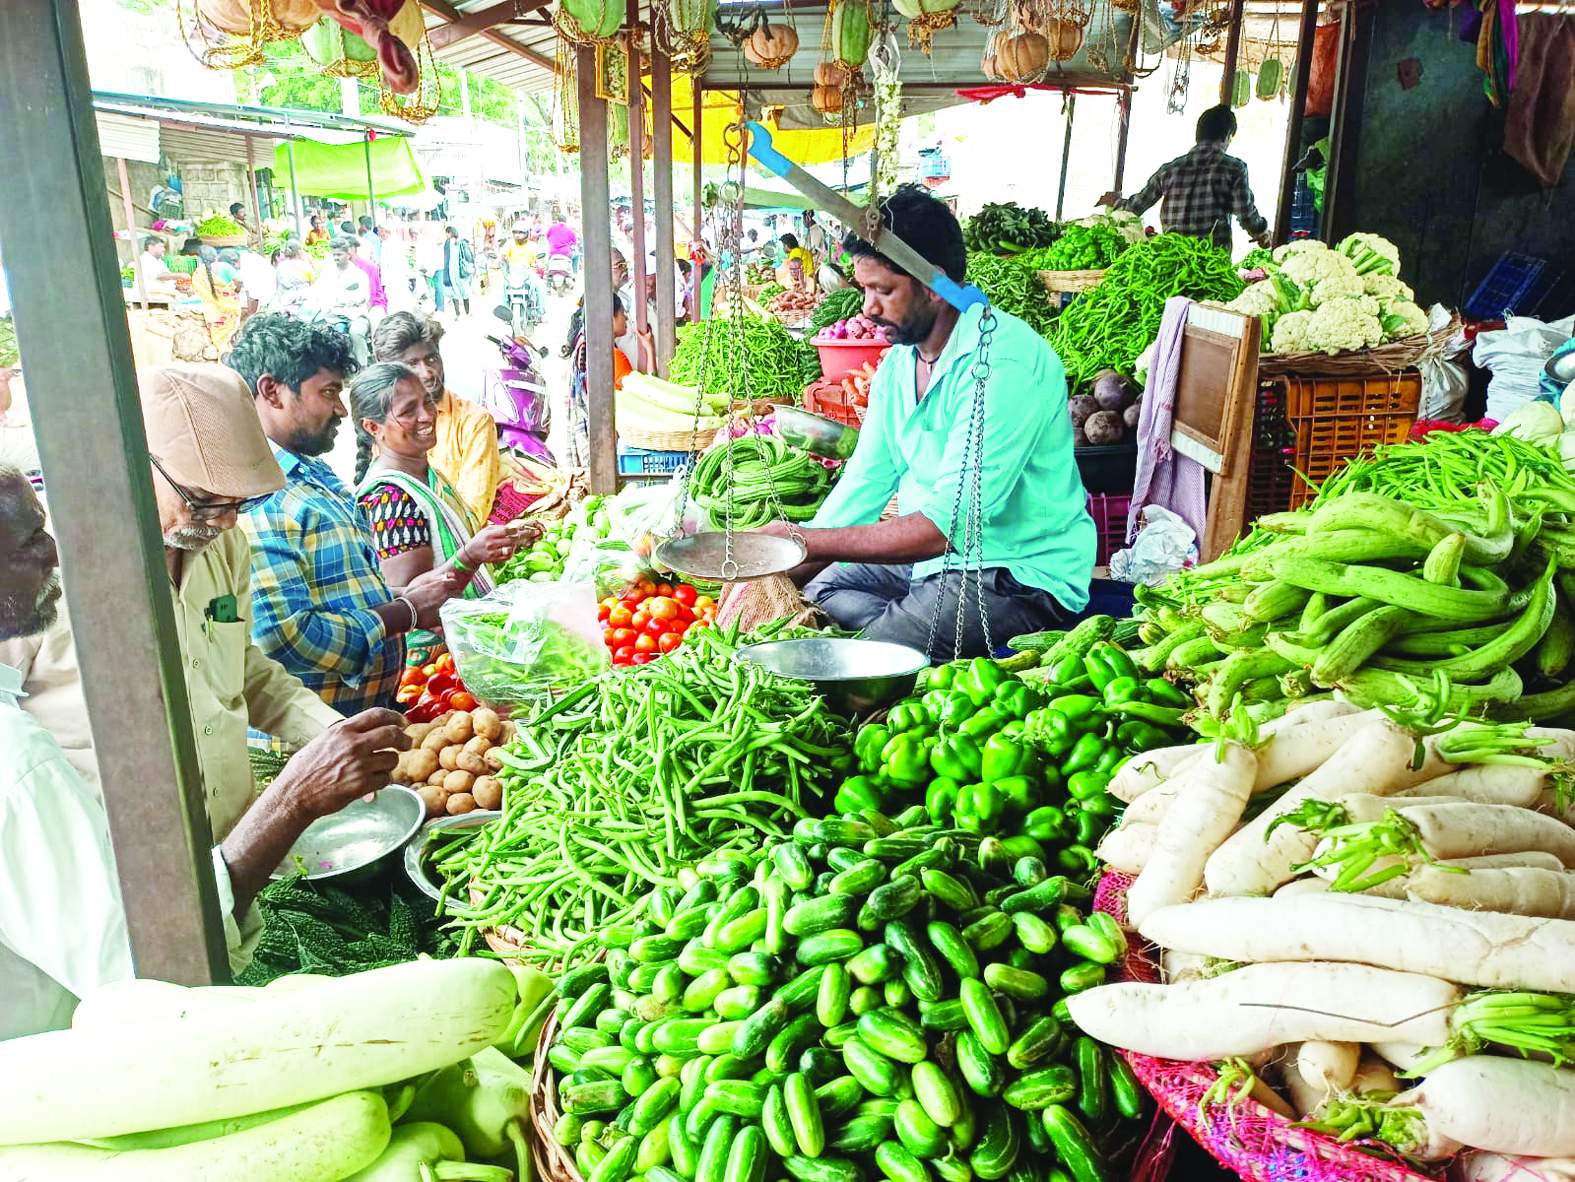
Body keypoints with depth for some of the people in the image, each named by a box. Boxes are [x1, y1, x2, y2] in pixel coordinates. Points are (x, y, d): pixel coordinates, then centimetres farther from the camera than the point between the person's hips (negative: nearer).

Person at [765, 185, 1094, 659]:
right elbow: (865, 483, 8)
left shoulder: (1006, 362, -23)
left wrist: (805, 543, -24)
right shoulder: (898, 363, 6)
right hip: (933, 558, 9)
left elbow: (946, 525, -28)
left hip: (1019, 575, -9)